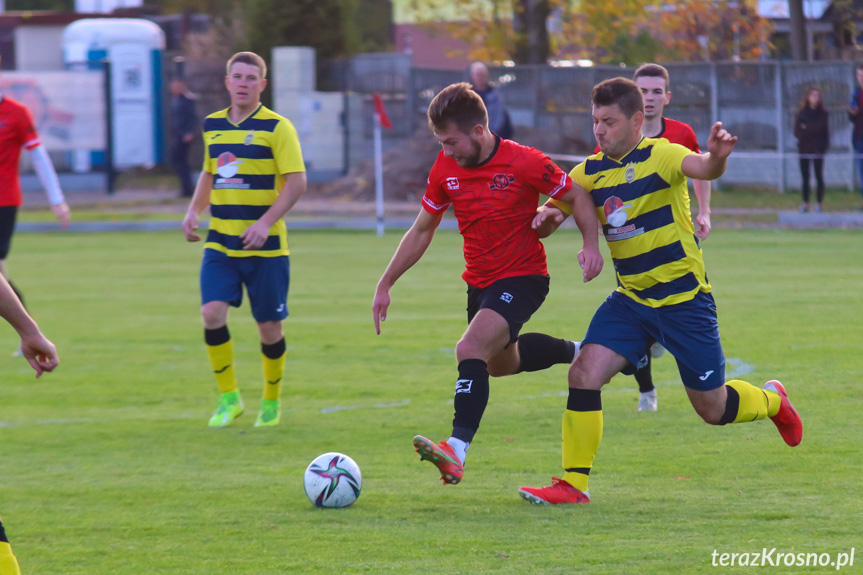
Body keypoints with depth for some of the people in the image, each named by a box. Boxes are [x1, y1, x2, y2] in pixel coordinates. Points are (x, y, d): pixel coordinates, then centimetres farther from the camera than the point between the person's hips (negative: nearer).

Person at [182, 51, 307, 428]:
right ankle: (228, 397, 0)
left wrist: (266, 222, -21)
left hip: (266, 247, -4)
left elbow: (297, 181, -11)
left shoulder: (276, 127, -6)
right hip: (220, 244, 4)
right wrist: (194, 210, 7)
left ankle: (271, 401, 24)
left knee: (269, 326, 3)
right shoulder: (212, 126, 10)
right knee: (212, 313, -14)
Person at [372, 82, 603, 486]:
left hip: (523, 278, -8)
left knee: (470, 350, -28)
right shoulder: (445, 169, -3)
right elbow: (422, 230, 8)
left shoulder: (524, 163, -19)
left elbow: (577, 197, -7)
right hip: (479, 282, 8)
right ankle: (576, 352, 53)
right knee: (501, 364, 26)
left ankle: (457, 451, -35)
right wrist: (385, 285, 6)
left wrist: (591, 245, -24)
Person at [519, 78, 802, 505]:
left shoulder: (659, 156, -16)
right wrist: (547, 214, -19)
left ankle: (771, 399, 39)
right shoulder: (592, 170, 2)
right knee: (584, 372, -16)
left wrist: (716, 159, -61)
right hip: (630, 298, 5)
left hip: (683, 300, -5)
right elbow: (559, 198, 6)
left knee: (712, 408, 6)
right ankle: (573, 483, -10)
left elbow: (699, 168, -36)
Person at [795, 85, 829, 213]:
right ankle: (805, 203, 7)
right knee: (805, 178, 4)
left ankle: (819, 203, 1)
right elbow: (797, 132, 0)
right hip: (804, 150, 1)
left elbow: (825, 132, -2)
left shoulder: (823, 115, 3)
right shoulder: (801, 114, 5)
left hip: (817, 150, -1)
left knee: (819, 177, -2)